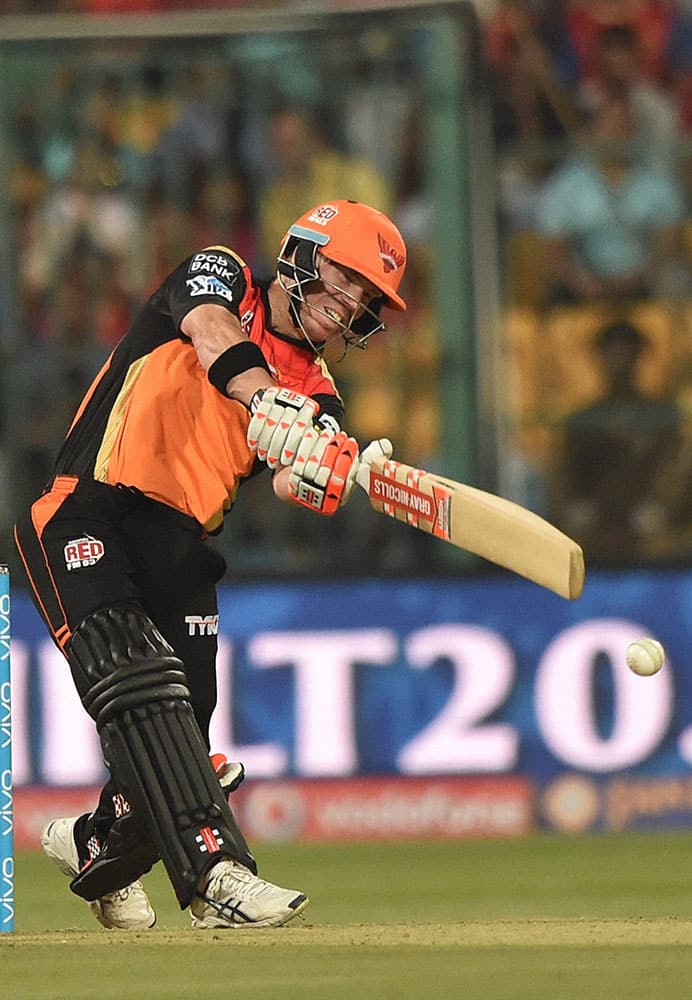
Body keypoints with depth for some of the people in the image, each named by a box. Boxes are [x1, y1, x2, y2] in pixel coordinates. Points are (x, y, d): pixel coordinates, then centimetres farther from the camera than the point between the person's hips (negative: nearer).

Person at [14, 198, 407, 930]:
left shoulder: (315, 393, 12)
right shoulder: (221, 278, 3)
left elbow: (291, 484, -8)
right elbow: (212, 333, -22)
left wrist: (334, 477, -32)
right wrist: (267, 402, -40)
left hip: (179, 547, 6)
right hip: (88, 519, -6)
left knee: (181, 726, 2)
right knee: (138, 679, -24)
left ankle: (96, 844, 32)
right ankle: (214, 868, -33)